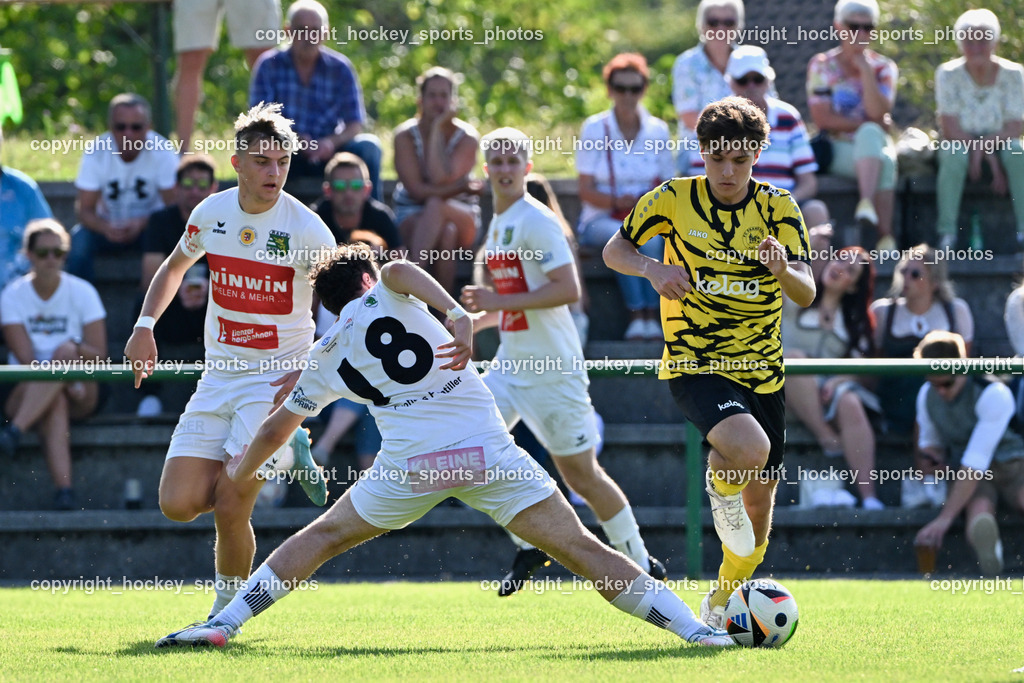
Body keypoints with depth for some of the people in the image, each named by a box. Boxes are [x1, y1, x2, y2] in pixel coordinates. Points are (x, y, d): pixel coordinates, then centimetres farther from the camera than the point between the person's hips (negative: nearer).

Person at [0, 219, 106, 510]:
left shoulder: (82, 292, 2)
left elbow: (99, 355, -3)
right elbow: (25, 357, -9)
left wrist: (75, 351, -25)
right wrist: (65, 383, -23)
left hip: (78, 393, 1)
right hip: (25, 393, 0)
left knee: (65, 351, -32)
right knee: (55, 401, -36)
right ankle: (63, 489, -53)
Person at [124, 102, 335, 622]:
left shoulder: (306, 229, -13)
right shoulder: (211, 213, 1)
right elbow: (175, 267, 21)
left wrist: (306, 374, -20)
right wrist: (145, 327, 7)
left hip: (278, 380, -5)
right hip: (219, 378, 5)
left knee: (229, 509, -16)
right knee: (178, 505, -4)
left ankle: (226, 610, 10)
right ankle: (283, 456, 19)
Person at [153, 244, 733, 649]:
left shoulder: (327, 359, 20)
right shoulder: (385, 296, 14)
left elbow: (277, 429, 30)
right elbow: (398, 268, -12)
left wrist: (240, 471, 49)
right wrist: (457, 313, -22)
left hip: (411, 465, 2)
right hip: (486, 449, -1)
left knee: (322, 537, 22)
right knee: (578, 547, -5)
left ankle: (224, 623, 14)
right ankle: (692, 626, -16)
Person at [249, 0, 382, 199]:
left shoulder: (340, 68, 2)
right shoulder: (269, 65, -2)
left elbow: (355, 125, -3)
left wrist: (332, 142, -26)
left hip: (326, 153, 1)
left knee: (368, 146, -25)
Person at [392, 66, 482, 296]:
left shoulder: (466, 137, -4)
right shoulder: (406, 135, -3)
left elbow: (440, 179, -20)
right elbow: (416, 190, -12)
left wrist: (437, 131, -17)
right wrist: (462, 188, -20)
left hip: (462, 218, 0)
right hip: (412, 218, 0)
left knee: (435, 206, -36)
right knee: (445, 232, -35)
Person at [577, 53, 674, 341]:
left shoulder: (657, 130, 8)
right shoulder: (595, 129, 2)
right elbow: (586, 191, -2)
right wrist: (617, 202, -20)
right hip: (601, 220, -1)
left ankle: (651, 315, -42)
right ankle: (636, 313, -44)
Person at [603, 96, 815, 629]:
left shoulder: (778, 208, -5)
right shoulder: (675, 199, -7)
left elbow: (807, 294, -13)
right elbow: (614, 250, 4)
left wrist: (783, 269, -36)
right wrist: (652, 267, -18)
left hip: (762, 373, 3)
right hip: (693, 365, -3)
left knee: (760, 501, 9)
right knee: (749, 449, -33)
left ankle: (722, 597, 36)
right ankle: (720, 490, 4)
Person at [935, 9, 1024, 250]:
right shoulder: (949, 74, -9)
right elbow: (949, 129, -13)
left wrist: (983, 145, -26)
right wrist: (989, 157, -22)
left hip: (999, 143, 1)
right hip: (961, 143, -1)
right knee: (954, 155, -35)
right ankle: (947, 232, -34)